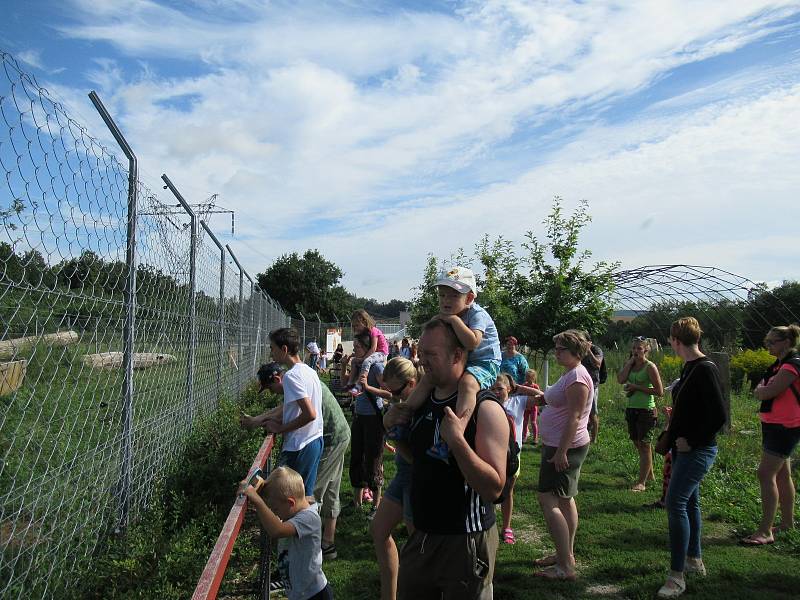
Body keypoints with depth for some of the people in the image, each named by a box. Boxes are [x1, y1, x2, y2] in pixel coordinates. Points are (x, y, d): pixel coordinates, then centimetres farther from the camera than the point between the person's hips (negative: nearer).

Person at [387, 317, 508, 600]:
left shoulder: (485, 409, -19)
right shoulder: (423, 401, 2)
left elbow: (494, 487, -23)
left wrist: (456, 440, -33)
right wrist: (392, 425, -1)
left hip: (465, 542, -6)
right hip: (421, 535, 7)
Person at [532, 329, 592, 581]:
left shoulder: (577, 376, -19)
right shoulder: (569, 374, 13)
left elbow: (574, 418, -24)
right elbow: (549, 399, 22)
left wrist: (561, 451, -25)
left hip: (566, 448, -11)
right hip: (559, 446, 11)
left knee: (548, 500, -12)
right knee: (565, 500, 17)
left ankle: (565, 566, -8)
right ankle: (566, 554, 28)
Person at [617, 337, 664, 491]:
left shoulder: (650, 367, -12)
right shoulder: (629, 365, 7)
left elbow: (659, 391, -15)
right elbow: (621, 380, -11)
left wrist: (637, 387, -17)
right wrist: (630, 361, -8)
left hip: (646, 410, -7)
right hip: (632, 409, 7)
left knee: (644, 446, -1)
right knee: (638, 444, 16)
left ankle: (642, 482, 6)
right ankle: (649, 474, 33)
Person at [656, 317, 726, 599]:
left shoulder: (705, 369, -19)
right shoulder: (689, 367, 9)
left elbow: (718, 415, -22)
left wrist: (692, 441, -17)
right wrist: (673, 434, 14)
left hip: (698, 450, -10)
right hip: (684, 448, 10)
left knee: (676, 503, -13)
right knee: (689, 502, 18)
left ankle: (677, 577, -8)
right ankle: (694, 560, 33)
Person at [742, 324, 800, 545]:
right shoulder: (780, 364, 14)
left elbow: (768, 392, -22)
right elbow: (761, 392, 14)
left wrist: (760, 390, -2)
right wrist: (763, 389, -7)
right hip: (774, 425, 10)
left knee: (766, 474, -13)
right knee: (781, 474, 17)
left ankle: (765, 531, -10)